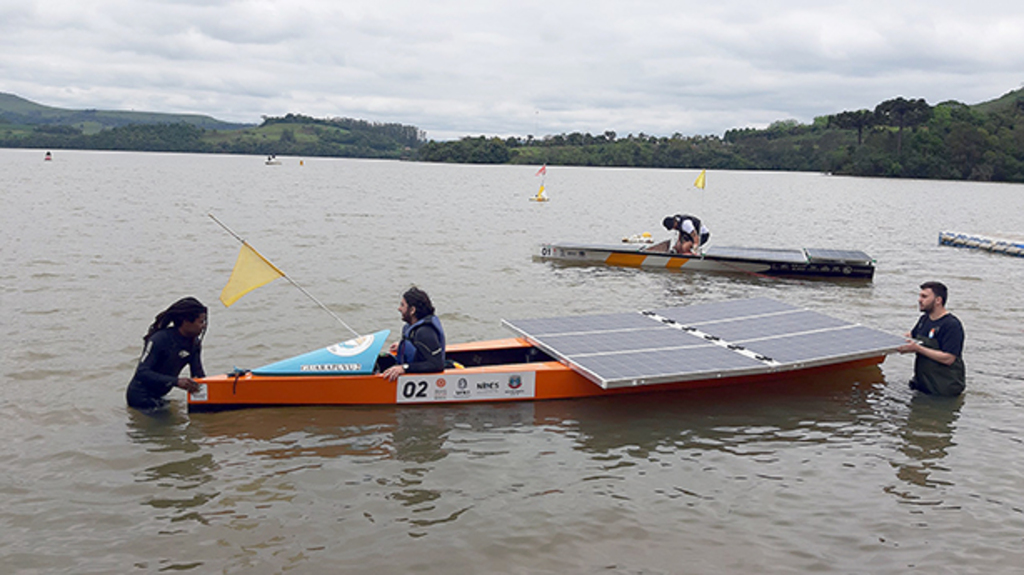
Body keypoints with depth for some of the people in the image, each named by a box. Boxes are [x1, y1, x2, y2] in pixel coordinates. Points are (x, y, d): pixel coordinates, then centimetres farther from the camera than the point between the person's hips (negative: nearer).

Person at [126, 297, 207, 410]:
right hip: (141, 396, -8)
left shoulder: (195, 343, -1)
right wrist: (176, 381, -41)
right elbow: (141, 372, -30)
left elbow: (198, 374, 1)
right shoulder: (160, 339, -22)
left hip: (159, 396, 8)